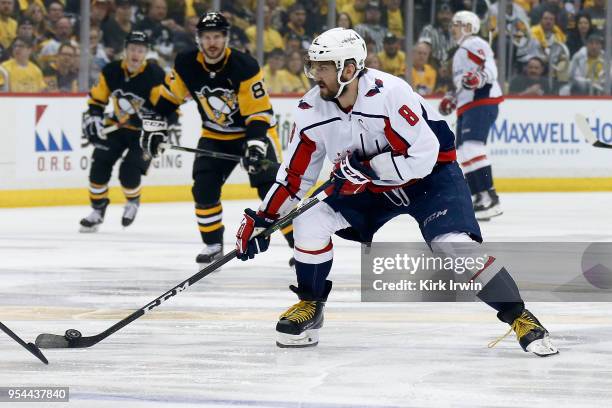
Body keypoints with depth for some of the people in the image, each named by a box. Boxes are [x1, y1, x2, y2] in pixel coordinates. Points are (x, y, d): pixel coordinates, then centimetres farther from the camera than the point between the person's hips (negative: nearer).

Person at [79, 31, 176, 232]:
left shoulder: (156, 76, -20)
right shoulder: (111, 72, -8)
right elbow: (96, 99, 4)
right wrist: (92, 118, -6)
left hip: (144, 131, -4)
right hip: (117, 125, 4)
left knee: (128, 172, -17)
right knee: (99, 166, -7)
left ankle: (133, 202, 16)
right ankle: (98, 210, 11)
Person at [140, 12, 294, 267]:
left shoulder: (244, 67, -26)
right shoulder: (186, 65, -13)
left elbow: (259, 112, -26)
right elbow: (167, 95, 5)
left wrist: (256, 144, -38)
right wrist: (154, 125, 0)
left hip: (253, 130, -4)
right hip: (215, 135, 4)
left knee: (271, 186, -16)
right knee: (203, 188, -9)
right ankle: (213, 245, 8)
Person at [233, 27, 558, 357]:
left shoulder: (388, 93, -31)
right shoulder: (311, 111, -11)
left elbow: (424, 155, -33)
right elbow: (296, 174, 0)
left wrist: (365, 169, -35)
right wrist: (263, 219, -4)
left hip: (431, 177, -6)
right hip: (370, 188, 6)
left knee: (454, 245, -27)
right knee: (309, 220, -10)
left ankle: (520, 317, -17)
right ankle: (309, 306, 10)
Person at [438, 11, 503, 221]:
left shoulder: (475, 44, -4)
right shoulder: (462, 51, 29)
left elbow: (490, 70, -18)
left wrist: (478, 78, -37)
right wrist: (452, 99, 25)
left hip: (482, 103, -12)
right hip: (468, 107, 12)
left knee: (472, 147, -25)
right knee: (463, 153, 9)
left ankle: (490, 198, -32)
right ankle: (477, 199, 11)